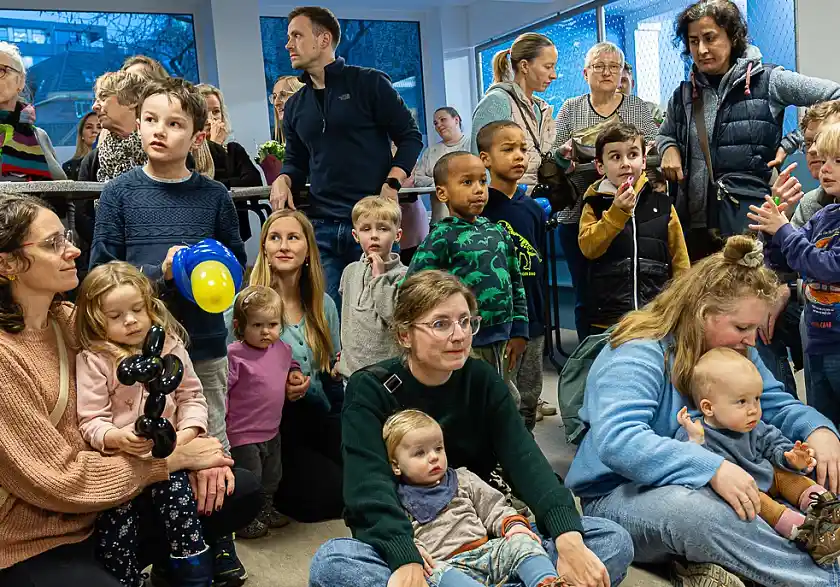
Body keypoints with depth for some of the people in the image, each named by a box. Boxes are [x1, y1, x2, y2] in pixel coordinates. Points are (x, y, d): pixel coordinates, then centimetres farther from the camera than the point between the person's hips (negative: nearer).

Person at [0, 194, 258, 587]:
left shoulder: (71, 320, 2)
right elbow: (57, 478, -20)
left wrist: (191, 451, -12)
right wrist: (173, 458, -16)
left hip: (102, 502, 7)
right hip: (35, 545, -7)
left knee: (241, 490, -3)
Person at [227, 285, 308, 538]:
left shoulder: (282, 349, 2)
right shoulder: (234, 355, -22)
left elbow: (290, 365, 23)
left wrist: (294, 375, 3)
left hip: (271, 430, 8)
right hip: (243, 433, -8)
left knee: (272, 476, 24)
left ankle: (266, 509, 46)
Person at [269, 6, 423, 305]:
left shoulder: (369, 83, 0)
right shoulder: (295, 105, 16)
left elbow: (410, 136, 0)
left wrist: (391, 184, -13)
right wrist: (283, 180, -2)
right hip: (322, 225, 5)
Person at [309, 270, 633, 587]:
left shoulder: (483, 381, 0)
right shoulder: (369, 390, -10)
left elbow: (525, 461, -13)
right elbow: (371, 487, -24)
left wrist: (568, 540, -30)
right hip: (404, 543, -3)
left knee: (614, 541, -14)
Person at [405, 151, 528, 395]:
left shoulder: (498, 232, 8)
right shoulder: (442, 237, -10)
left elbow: (516, 283, 14)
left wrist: (519, 331, 11)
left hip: (502, 340, 6)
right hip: (464, 343, -6)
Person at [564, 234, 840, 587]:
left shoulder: (735, 352, 4)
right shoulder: (637, 355, -24)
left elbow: (776, 404, 7)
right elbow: (616, 441, -38)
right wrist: (712, 468, -46)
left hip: (704, 488, 9)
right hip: (620, 496, -8)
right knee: (690, 506, -41)